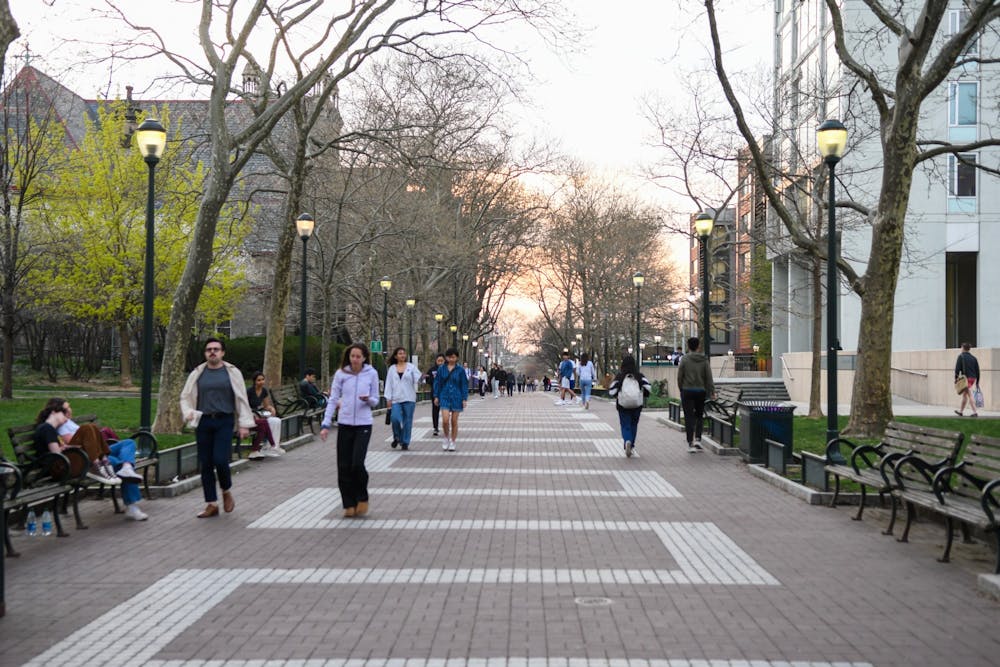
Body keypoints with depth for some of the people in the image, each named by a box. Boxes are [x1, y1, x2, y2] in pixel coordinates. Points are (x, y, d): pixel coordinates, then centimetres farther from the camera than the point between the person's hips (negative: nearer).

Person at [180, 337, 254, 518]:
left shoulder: (232, 373, 4)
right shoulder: (197, 374, 10)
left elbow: (242, 399, 5)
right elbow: (185, 397, 15)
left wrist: (244, 424, 0)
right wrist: (188, 412, -5)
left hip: (224, 422, -3)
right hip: (203, 422, 3)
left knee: (220, 460, -15)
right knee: (205, 464, 3)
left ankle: (227, 492, 14)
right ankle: (212, 504, 13)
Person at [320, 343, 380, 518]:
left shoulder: (371, 374, 2)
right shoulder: (341, 374, 2)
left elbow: (375, 401, 9)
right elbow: (333, 400, 4)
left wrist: (369, 399, -15)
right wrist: (325, 424, -3)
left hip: (363, 424, -2)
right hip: (344, 424, 2)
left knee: (357, 464, -13)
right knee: (344, 466, 1)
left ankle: (362, 498, 11)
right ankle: (349, 504, 14)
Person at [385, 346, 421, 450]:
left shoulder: (411, 367, 5)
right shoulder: (392, 369, 9)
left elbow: (417, 379, -5)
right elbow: (389, 384, 8)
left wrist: (421, 379, -28)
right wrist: (388, 398, 2)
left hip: (409, 398, 0)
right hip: (396, 399, 0)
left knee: (407, 421, 0)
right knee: (395, 418, -15)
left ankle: (405, 442, 12)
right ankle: (397, 437, 10)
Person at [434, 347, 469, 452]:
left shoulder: (460, 370, -2)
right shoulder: (441, 369, 2)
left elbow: (464, 384, 1)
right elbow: (437, 383, 8)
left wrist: (464, 399, -3)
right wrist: (436, 396, 4)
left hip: (456, 397, 0)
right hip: (445, 397, 0)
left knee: (454, 421, 5)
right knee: (446, 420, -13)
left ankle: (452, 443, 16)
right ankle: (446, 438, 10)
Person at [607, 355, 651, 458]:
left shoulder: (619, 377, -5)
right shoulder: (639, 376, -1)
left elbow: (611, 391, -9)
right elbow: (648, 386, -11)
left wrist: (617, 395, 11)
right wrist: (644, 395, 6)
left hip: (623, 405, -2)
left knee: (625, 426, 3)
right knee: (634, 425, 17)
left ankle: (627, 441, -25)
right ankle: (631, 447, 22)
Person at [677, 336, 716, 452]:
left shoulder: (684, 359, -7)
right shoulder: (704, 360, 0)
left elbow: (679, 377, -6)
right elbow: (709, 377, -2)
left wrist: (681, 389, 9)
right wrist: (712, 391, 1)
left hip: (687, 391, -2)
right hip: (701, 391, 2)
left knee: (689, 417, 1)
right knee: (699, 416, 17)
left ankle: (690, 443, -2)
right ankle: (697, 439, 2)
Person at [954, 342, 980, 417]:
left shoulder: (961, 356, -4)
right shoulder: (973, 358, 13)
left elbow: (957, 368, -12)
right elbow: (977, 370, 12)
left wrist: (956, 377, -6)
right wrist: (977, 382, 16)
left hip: (966, 378, -7)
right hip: (973, 378, 7)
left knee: (969, 395, -9)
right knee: (964, 394, 18)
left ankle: (975, 412, -16)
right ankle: (961, 411, 27)